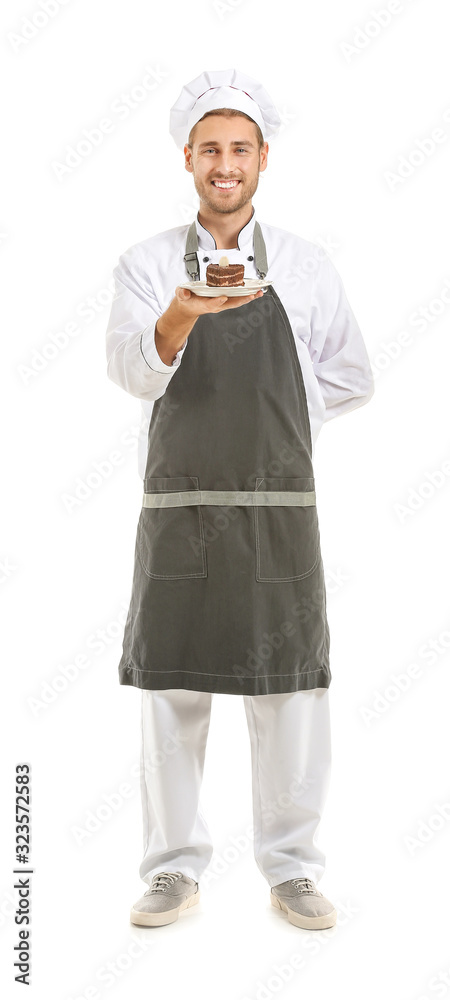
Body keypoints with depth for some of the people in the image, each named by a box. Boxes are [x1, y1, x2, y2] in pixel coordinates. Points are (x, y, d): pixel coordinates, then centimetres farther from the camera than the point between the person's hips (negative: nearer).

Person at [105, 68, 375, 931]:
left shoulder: (306, 266, 7)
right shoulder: (147, 264, 4)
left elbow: (349, 380, 13)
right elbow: (132, 370, -14)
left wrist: (272, 415, 4)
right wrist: (181, 317, -33)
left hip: (279, 510, 1)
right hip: (178, 507, 0)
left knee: (289, 689, 5)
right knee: (170, 687, 6)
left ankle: (291, 869, 20)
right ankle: (174, 868, 22)